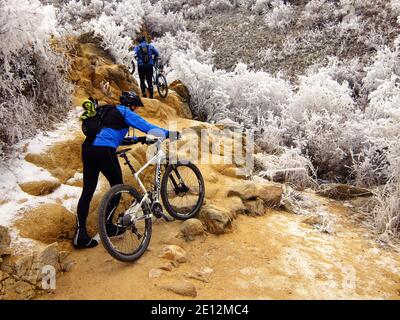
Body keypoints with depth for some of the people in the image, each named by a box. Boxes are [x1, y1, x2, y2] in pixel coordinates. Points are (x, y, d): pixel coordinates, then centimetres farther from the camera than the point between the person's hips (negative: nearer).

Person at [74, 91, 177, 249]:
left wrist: (136, 139, 42)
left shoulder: (108, 111, 30)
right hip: (104, 151, -8)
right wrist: (168, 133, 8)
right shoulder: (125, 112, 5)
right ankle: (107, 225, 12)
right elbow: (147, 127, -1)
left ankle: (80, 235, 7)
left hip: (87, 150, 8)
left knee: (88, 191, 8)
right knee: (117, 186, 10)